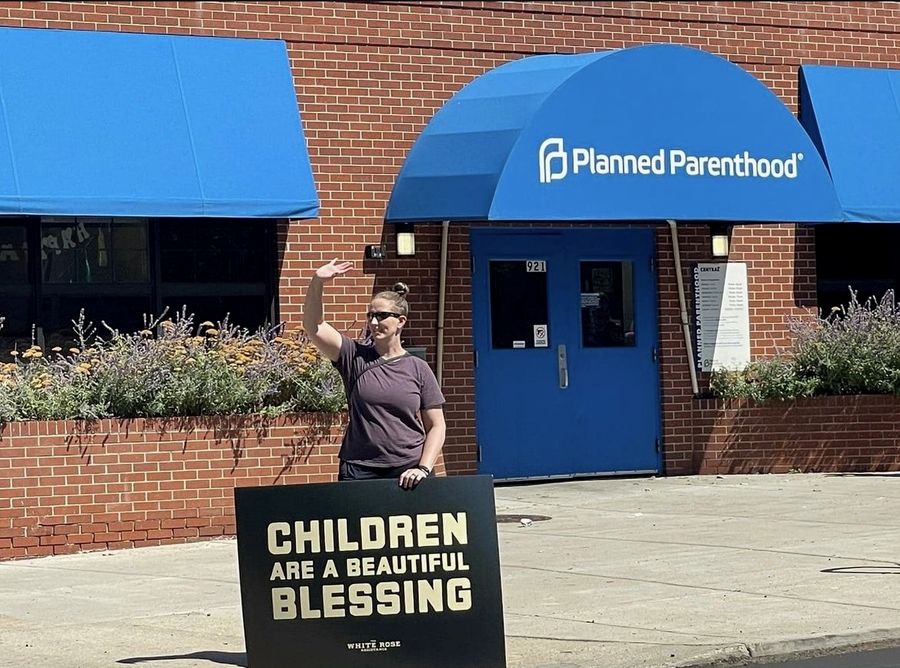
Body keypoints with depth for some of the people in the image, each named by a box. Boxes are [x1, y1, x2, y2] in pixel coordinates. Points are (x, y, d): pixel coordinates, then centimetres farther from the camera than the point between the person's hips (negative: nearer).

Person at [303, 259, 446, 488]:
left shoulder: (418, 369, 6)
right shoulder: (355, 357, 6)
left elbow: (436, 426, 7)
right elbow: (313, 326, -5)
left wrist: (423, 468, -6)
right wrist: (317, 282, -18)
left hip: (408, 473, 0)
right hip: (360, 472, 0)